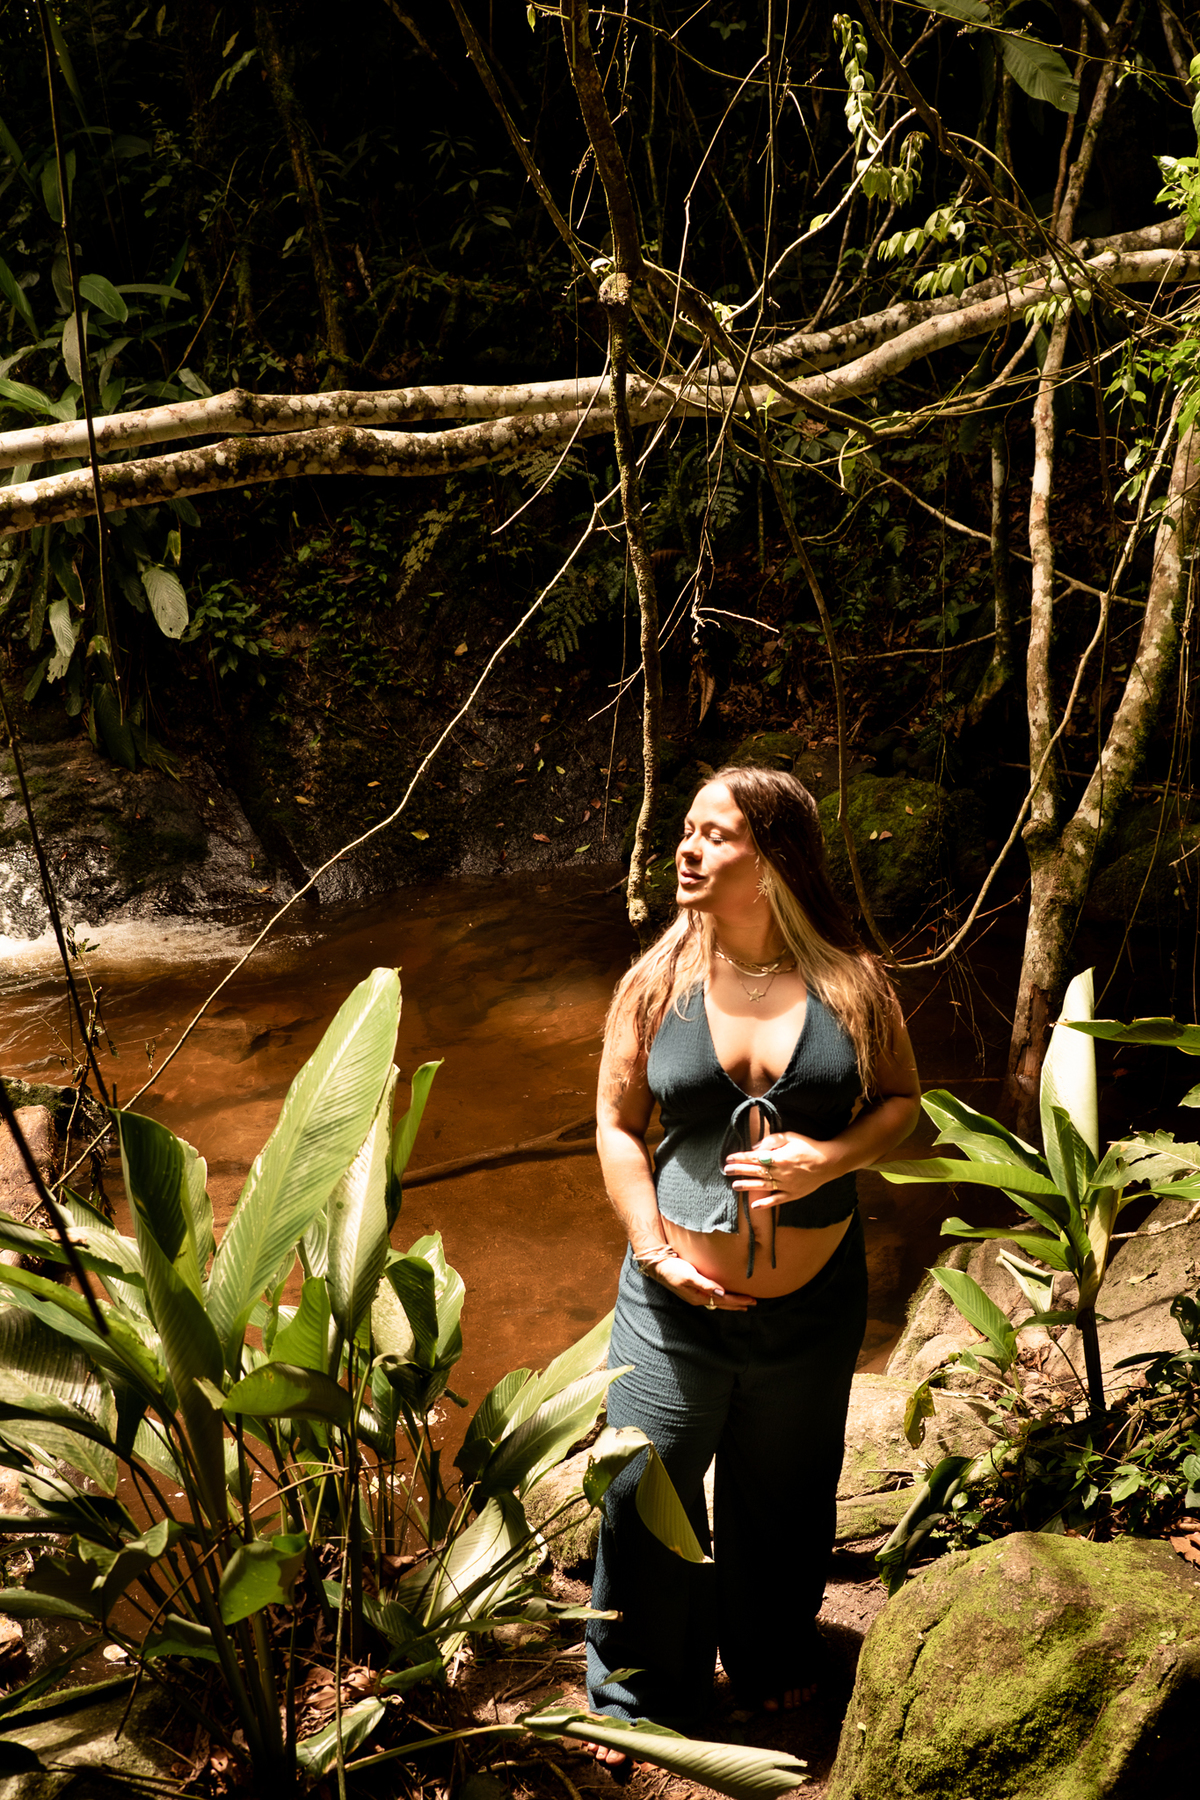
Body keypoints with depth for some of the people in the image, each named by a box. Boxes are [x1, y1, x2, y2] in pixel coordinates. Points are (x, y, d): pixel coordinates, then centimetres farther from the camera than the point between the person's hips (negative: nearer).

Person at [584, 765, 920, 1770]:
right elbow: (616, 1122, -1)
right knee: (647, 1499, 8)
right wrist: (656, 1249, -11)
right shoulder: (658, 981, -6)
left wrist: (830, 1158, -17)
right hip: (678, 1301, 0)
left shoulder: (849, 980, -8)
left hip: (814, 1305, 1)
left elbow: (902, 1101, 2)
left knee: (783, 1496, 21)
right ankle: (639, 1698, 34)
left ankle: (772, 1661, 49)